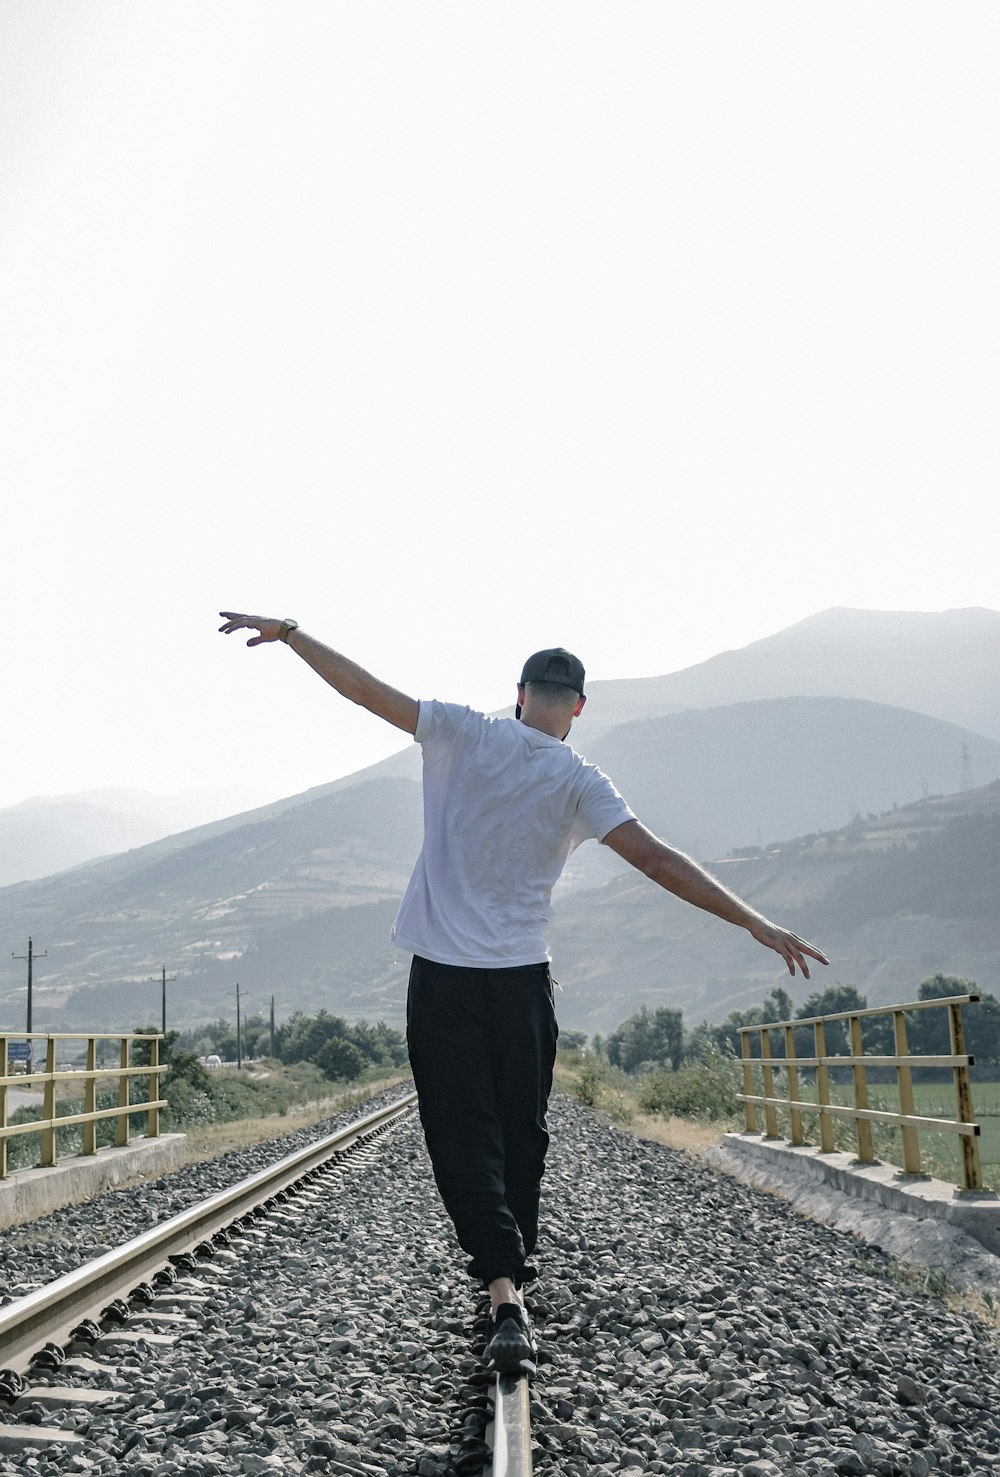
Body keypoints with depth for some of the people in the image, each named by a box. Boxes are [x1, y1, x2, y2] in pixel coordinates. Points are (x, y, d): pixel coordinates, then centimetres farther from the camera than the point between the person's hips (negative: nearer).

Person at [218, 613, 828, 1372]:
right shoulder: (577, 779, -2)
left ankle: (506, 1295, -15)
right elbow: (656, 859, -10)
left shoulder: (466, 734, -1)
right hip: (522, 981, 0)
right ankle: (513, 1279, 23)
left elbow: (365, 688, -1)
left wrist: (287, 631, 10)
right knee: (521, 1138, 15)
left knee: (465, 1142, -1)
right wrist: (756, 922, -8)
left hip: (441, 977, 0)